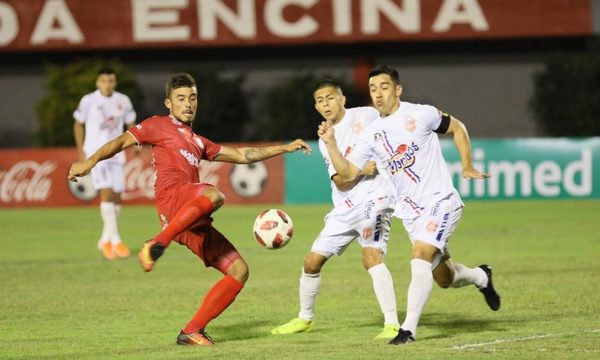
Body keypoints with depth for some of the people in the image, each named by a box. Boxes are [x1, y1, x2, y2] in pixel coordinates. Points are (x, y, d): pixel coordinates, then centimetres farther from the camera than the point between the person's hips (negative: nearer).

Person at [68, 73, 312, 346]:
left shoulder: (199, 143, 33)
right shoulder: (159, 126, 13)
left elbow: (241, 155, 35)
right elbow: (122, 142, 4)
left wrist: (284, 148, 31)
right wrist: (90, 162, -13)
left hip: (194, 220, 8)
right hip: (172, 198, -8)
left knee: (239, 270, 0)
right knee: (213, 195, -41)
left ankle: (192, 332, -2)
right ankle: (156, 246, -34)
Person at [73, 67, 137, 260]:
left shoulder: (123, 101, 6)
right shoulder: (88, 101, -4)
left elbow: (131, 123, 15)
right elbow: (78, 124, 6)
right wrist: (81, 150, 0)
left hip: (116, 154, 5)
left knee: (116, 197, 4)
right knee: (106, 192, -18)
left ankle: (105, 240, 18)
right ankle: (115, 240, -20)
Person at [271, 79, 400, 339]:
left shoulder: (366, 116, -4)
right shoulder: (325, 140, 10)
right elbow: (340, 181, 0)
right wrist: (361, 169, -19)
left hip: (375, 198, -6)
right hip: (345, 207, 6)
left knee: (371, 256, -28)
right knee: (312, 261, 9)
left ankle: (392, 324, -27)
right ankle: (304, 318, 31)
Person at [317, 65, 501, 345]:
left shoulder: (420, 115, -8)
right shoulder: (372, 135, 4)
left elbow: (457, 128, 7)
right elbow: (347, 173, 2)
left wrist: (467, 167, 2)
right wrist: (331, 143, -11)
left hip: (441, 200, -5)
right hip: (411, 211, 5)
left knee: (420, 257, -24)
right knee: (444, 279, 13)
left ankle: (409, 328, -21)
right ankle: (481, 276, 46)